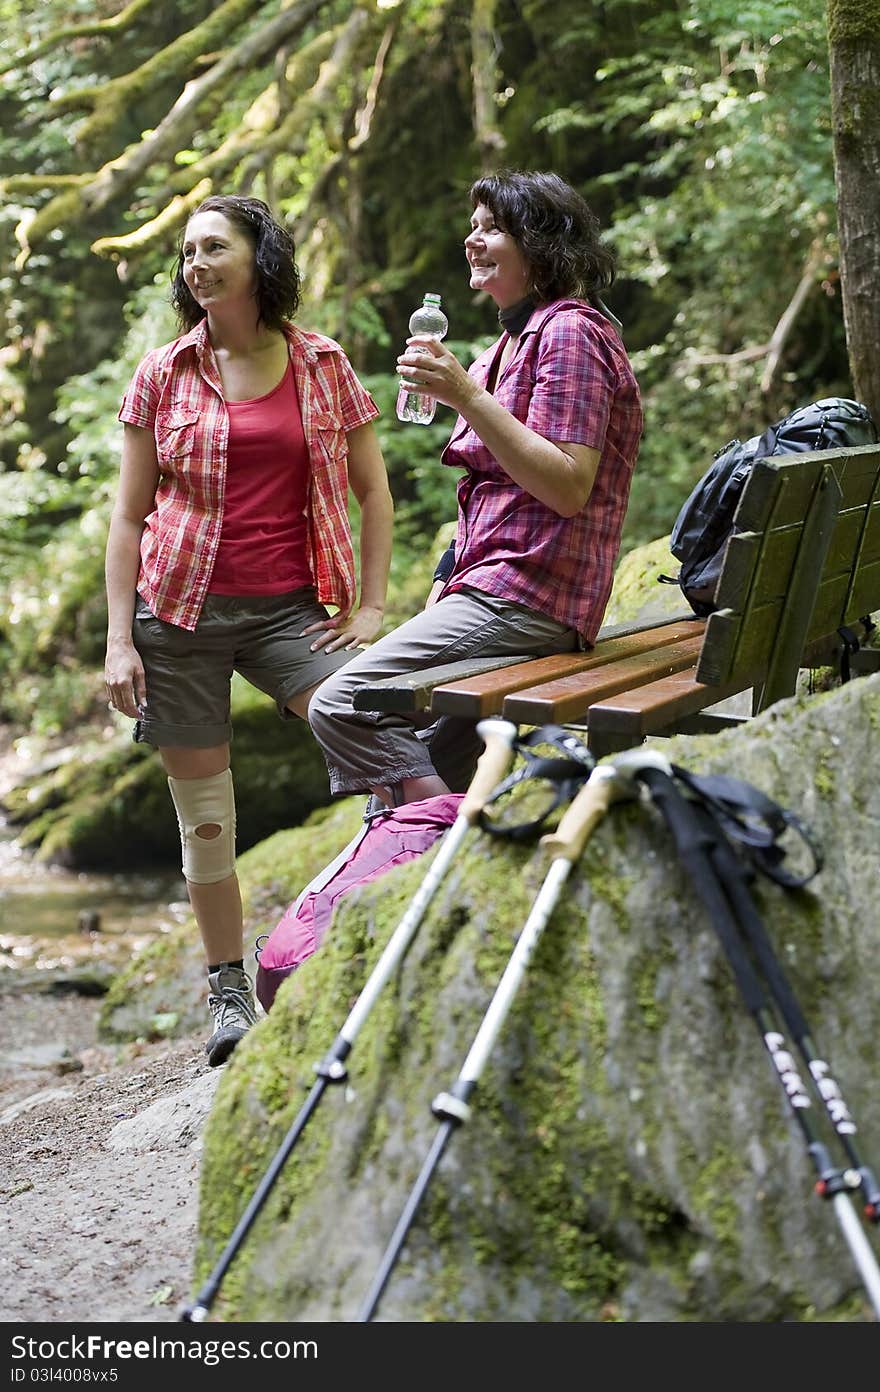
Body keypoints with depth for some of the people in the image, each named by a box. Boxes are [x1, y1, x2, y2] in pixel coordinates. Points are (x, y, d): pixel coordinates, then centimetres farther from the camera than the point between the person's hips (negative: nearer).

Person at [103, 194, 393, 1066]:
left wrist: (370, 608, -1)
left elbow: (372, 491, 9)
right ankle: (229, 994, 16)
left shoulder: (321, 366, 5)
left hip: (288, 608, 0)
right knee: (204, 817, 3)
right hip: (180, 608, 1)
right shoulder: (163, 375, 5)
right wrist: (119, 639, -1)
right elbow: (128, 516, 6)